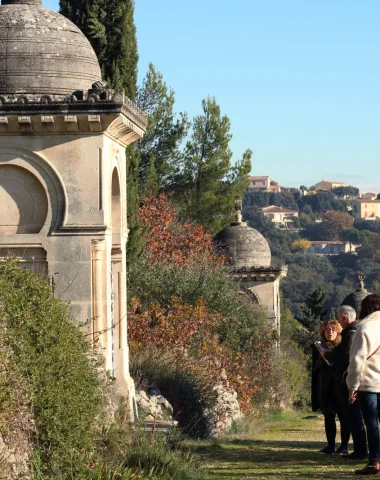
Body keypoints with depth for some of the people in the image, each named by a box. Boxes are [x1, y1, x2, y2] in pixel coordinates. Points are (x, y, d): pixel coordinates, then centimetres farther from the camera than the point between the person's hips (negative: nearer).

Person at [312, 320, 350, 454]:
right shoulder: (318, 348, 8)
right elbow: (315, 370, 9)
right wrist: (315, 391, 6)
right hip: (325, 389, 3)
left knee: (343, 417, -1)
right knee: (328, 417, 7)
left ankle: (344, 446, 4)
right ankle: (330, 445, 12)